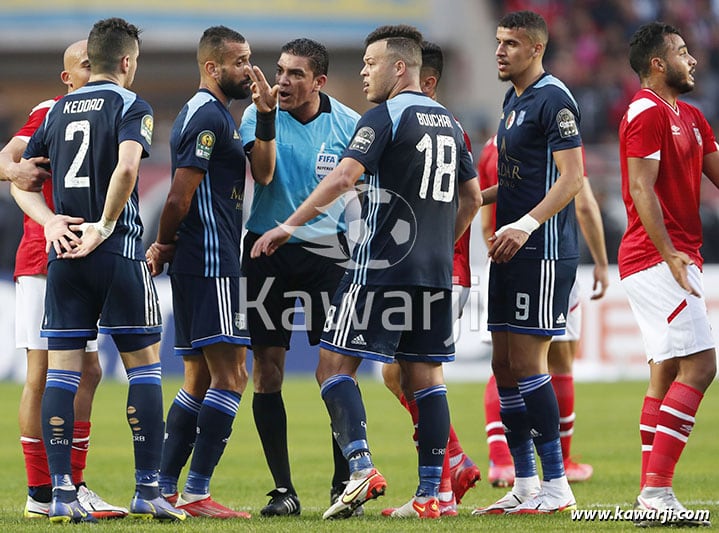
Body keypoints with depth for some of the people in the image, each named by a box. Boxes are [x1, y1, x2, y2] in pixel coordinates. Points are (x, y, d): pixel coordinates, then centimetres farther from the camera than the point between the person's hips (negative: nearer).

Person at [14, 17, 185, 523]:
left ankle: (62, 492, -2)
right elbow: (126, 167, -22)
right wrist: (105, 226, -13)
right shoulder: (130, 106, -4)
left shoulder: (58, 111, 13)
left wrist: (51, 221, 3)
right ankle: (148, 488, 2)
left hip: (63, 254, 5)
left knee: (61, 370, 3)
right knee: (144, 363, 4)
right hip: (118, 254, -5)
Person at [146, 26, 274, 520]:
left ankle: (165, 488, 13)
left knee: (200, 380, 13)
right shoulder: (207, 117, -13)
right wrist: (164, 247, -4)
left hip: (197, 265, 11)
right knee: (230, 375, -11)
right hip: (210, 262, -11)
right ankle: (196, 493, -14)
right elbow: (180, 197, -18)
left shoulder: (216, 114, 19)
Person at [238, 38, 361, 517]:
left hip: (327, 251, -1)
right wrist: (267, 118, -28)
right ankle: (283, 490, 6)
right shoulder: (259, 115, -3)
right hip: (267, 250, 1)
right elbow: (263, 173, -18)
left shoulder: (347, 124, -2)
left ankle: (344, 484, 4)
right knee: (267, 369, -1)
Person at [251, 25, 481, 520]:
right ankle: (430, 493, 4)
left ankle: (362, 466, -18)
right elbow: (471, 196, 21)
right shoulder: (447, 121, 15)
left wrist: (290, 226, -15)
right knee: (425, 374, 8)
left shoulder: (385, 116, -8)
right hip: (436, 273, 7)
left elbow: (343, 177, -19)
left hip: (382, 266, -7)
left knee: (335, 364, -2)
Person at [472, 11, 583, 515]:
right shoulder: (513, 100, 17)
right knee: (505, 366, 9)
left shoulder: (553, 99, -12)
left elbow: (572, 176, -19)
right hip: (512, 249, 9)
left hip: (544, 250, -9)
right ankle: (525, 485, 15)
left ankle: (557, 487, -5)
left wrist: (527, 223, -28)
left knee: (526, 364, -10)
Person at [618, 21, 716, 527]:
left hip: (677, 260, 10)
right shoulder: (648, 112, -11)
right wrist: (669, 253, -25)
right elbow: (641, 188, -18)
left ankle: (652, 494, 9)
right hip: (658, 259, -10)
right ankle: (657, 488, -20)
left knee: (668, 371, 9)